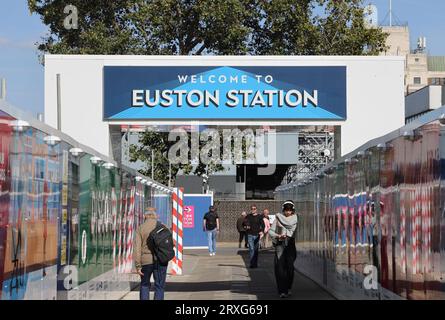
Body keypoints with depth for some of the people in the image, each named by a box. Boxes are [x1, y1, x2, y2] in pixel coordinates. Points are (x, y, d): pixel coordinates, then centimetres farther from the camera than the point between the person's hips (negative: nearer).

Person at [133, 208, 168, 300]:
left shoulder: (140, 228, 1)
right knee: (159, 286, 4)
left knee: (145, 285, 17)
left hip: (146, 261, 0)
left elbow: (137, 248, -6)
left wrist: (138, 265, -5)